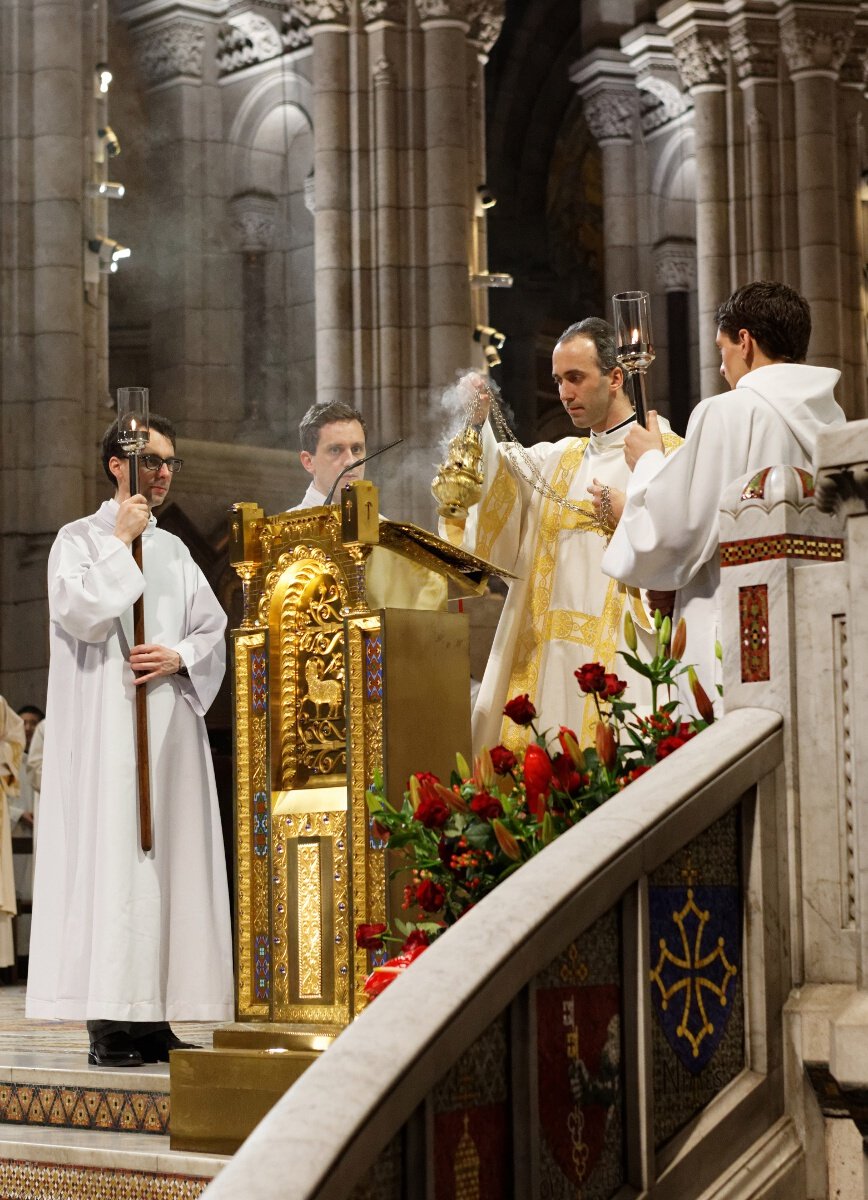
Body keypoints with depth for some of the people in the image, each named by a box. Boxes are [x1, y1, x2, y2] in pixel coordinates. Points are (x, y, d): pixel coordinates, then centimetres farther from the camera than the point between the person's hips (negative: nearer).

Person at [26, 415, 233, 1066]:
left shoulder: (173, 549, 18)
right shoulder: (80, 538, 2)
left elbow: (215, 630, 14)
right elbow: (83, 615, -14)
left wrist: (179, 657, -5)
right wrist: (121, 542, -8)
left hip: (171, 720, 6)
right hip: (107, 724, -6)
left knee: (170, 855, 1)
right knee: (112, 851, -11)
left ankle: (153, 1018, 4)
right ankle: (109, 1022, -11)